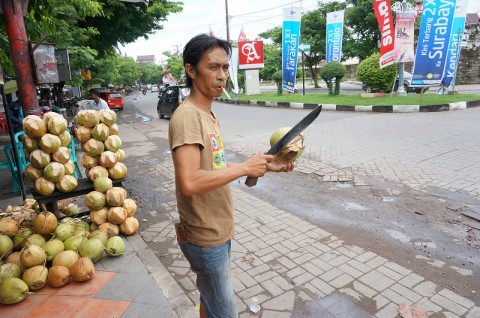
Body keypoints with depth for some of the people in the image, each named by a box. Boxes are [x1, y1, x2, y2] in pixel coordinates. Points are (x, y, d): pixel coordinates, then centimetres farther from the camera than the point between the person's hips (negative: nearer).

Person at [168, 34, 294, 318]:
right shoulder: (187, 116, -23)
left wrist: (265, 165, 6)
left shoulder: (209, 114, 8)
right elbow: (189, 182, -33)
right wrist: (245, 167, -25)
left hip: (218, 230, 9)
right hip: (205, 237, -9)